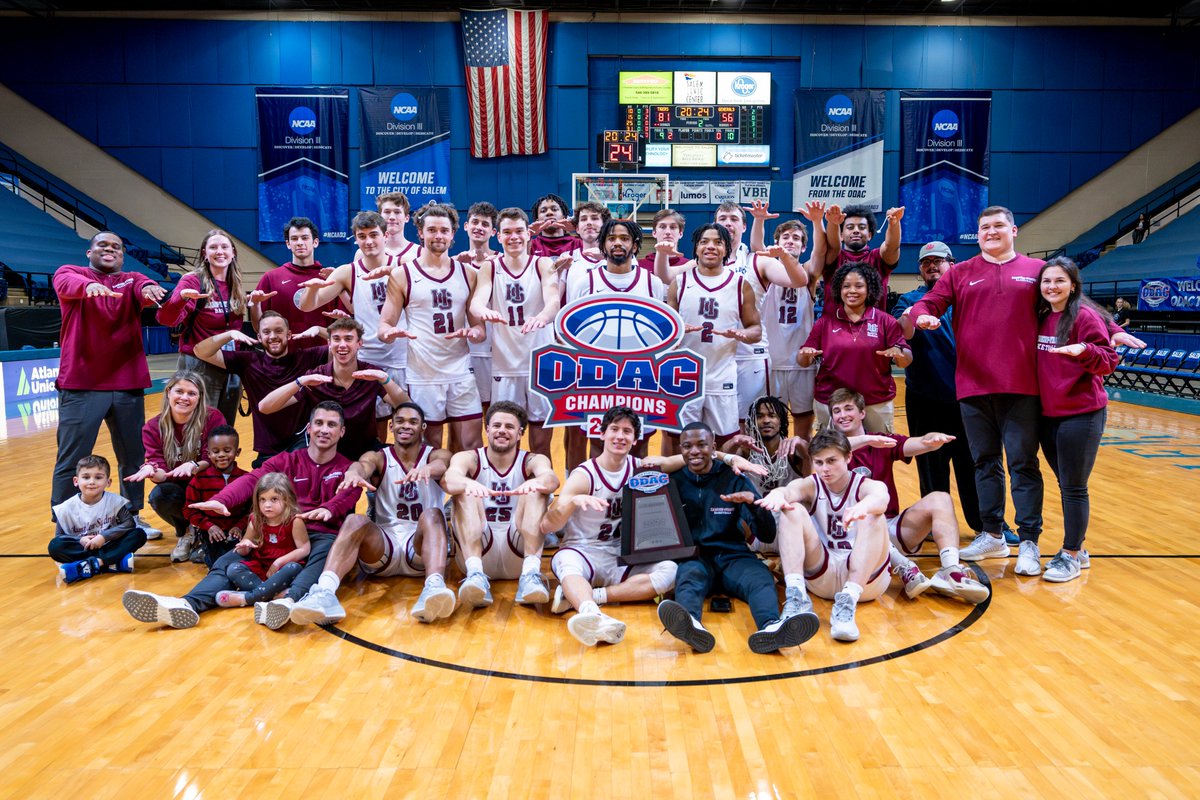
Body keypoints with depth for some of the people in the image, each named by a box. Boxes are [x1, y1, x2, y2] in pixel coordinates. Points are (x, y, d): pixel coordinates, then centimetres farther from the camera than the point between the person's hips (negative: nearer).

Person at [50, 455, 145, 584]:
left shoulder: (115, 501, -5)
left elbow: (129, 523, -12)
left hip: (107, 546, 0)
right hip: (83, 549, 0)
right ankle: (112, 563, -33)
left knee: (139, 534, -23)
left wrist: (104, 536, -21)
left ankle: (91, 565, -32)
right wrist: (80, 540, -19)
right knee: (55, 546, -28)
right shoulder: (66, 508, -3)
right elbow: (59, 536, -1)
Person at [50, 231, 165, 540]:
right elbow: (66, 284, -19)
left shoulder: (132, 280, 11)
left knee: (134, 457, 11)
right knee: (71, 461, 0)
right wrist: (88, 285, -43)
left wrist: (150, 289, -37)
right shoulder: (70, 272, 6)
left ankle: (133, 517, 26)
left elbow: (144, 288, -12)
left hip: (128, 385, 3)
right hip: (80, 385, -3)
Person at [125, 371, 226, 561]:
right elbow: (162, 471, -10)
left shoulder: (213, 418, -12)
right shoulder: (153, 428, -4)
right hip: (177, 487, 2)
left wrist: (193, 466, -38)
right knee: (158, 496, -32)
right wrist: (151, 470, -35)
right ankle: (185, 533, 4)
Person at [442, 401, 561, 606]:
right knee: (465, 492, -21)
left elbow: (552, 478, -20)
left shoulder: (533, 460, 5)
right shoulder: (468, 458, 5)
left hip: (519, 554, 0)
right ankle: (475, 574, -38)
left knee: (536, 491, -20)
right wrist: (468, 484, -44)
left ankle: (530, 574, -36)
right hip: (476, 552, 0)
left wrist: (536, 482, -45)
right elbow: (448, 479, -20)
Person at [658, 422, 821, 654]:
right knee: (689, 576, -34)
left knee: (761, 578, -30)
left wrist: (753, 502, -16)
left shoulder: (734, 479, 9)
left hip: (733, 556, 1)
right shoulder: (674, 481, 11)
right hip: (692, 558, -1)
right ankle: (690, 624, -66)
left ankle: (771, 627, -61)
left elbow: (767, 535, 4)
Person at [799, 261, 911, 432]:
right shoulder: (825, 321, 3)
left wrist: (898, 353, -22)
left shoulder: (885, 321, 1)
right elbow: (803, 361, 2)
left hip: (878, 403, 0)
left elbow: (907, 359, -1)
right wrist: (806, 355, -20)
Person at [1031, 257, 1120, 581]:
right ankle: (1077, 550, 28)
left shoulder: (1085, 315, -10)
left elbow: (1109, 361, -14)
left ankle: (1071, 555, 12)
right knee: (1066, 485, 15)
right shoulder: (1041, 318, 9)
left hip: (1081, 415, -6)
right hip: (1047, 414, 7)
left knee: (1074, 488, 0)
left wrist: (1084, 350, -31)